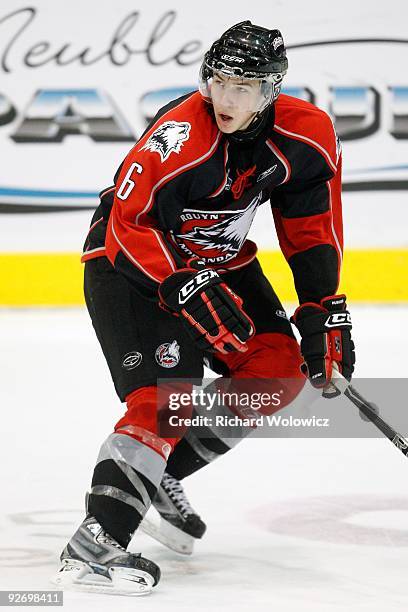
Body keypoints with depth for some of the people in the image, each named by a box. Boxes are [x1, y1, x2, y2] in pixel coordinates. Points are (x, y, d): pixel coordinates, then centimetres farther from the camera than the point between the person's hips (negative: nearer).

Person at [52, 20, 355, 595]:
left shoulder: (307, 135, -12)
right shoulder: (179, 135, -30)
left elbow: (313, 229, -1)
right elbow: (128, 223, -27)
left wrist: (323, 310, -5)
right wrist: (184, 286, -35)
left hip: (217, 258, 7)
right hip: (131, 261, -7)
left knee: (278, 366, -3)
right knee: (165, 392, -22)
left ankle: (161, 475, 8)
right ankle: (92, 544, -27)